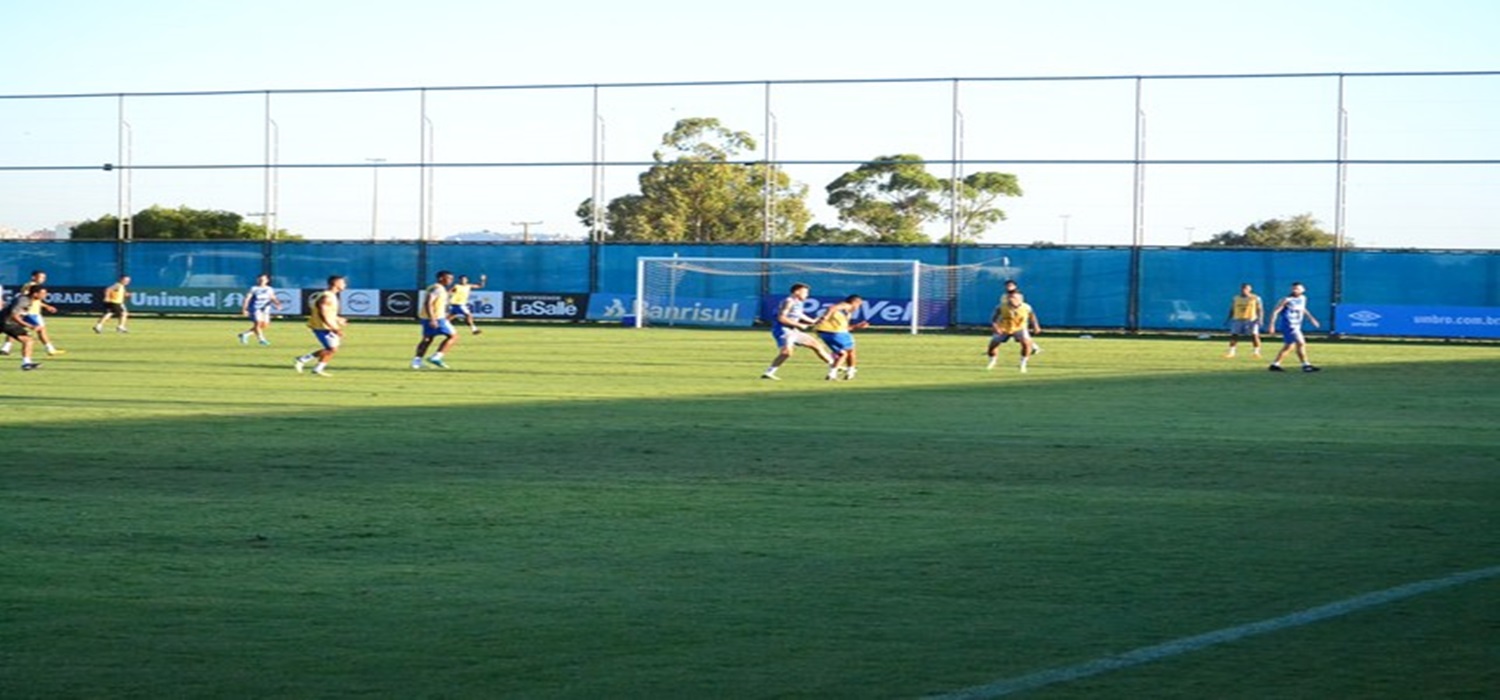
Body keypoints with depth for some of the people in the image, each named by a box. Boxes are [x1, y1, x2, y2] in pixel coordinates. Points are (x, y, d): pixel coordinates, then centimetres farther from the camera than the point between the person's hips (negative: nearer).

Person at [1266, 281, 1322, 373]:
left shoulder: (1303, 298, 8)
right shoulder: (1287, 300, -14)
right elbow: (1275, 311, -12)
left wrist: (1311, 318, 26)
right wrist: (1272, 325, -18)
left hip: (1296, 326, 9)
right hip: (1288, 326, -9)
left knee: (1288, 347, 13)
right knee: (1301, 343, -14)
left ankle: (1275, 364, 21)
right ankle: (1306, 365, -11)